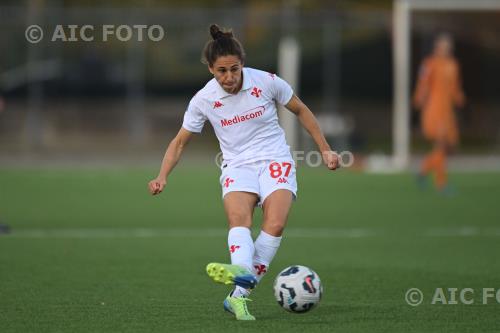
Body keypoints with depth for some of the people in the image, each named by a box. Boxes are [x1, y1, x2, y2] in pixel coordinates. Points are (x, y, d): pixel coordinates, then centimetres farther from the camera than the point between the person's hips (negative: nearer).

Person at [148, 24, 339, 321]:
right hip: (238, 166, 1)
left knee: (275, 224, -27)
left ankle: (239, 295, -30)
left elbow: (301, 110, 10)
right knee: (238, 216, -32)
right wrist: (162, 177, -8)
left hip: (275, 161, -1)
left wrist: (325, 150, 10)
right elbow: (180, 142, 7)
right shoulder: (203, 100, -5)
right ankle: (242, 271, -59)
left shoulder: (267, 82, -7)